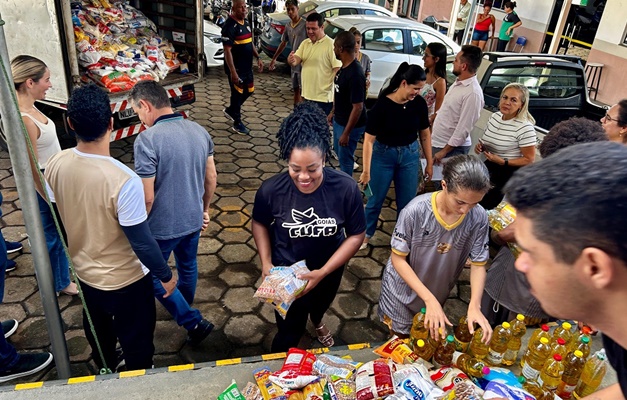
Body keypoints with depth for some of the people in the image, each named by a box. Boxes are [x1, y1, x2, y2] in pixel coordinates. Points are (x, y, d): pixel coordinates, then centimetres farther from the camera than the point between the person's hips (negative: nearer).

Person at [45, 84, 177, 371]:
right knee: (136, 343, 20)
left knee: (98, 334, 32)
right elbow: (142, 243, -26)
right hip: (125, 280, -6)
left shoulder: (55, 165, -14)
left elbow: (54, 221, 2)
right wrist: (166, 275, -9)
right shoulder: (124, 180, -34)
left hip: (84, 273, 7)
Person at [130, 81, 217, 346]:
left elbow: (147, 197, -23)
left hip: (162, 226, -6)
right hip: (193, 219, 7)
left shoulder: (147, 140, -24)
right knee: (188, 266, 27)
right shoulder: (199, 131, -4)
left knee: (152, 277, 16)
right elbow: (211, 177, 5)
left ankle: (192, 321, 17)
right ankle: (185, 311, 52)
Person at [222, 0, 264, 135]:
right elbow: (227, 50, -21)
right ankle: (237, 123, 17)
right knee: (237, 94, 3)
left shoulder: (245, 23, 10)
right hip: (236, 69, -9)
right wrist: (233, 72, -25)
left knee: (249, 91, 18)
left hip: (247, 67, 9)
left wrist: (258, 58, 13)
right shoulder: (230, 26, -17)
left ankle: (230, 110, 37)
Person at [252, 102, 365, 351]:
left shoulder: (346, 188, -28)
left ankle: (317, 322, 73)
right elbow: (260, 224, -6)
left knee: (320, 304, 34)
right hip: (286, 275, -2)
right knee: (289, 334, 12)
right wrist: (266, 263, -16)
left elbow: (356, 235, -18)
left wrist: (323, 272, -24)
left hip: (329, 271, 2)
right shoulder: (271, 190, -27)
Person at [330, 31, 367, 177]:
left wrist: (346, 133, -24)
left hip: (350, 124, -10)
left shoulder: (355, 74, -29)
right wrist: (333, 112, 21)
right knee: (339, 152, 25)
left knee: (345, 158, 7)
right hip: (339, 120, 10)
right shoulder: (344, 67, 0)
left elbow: (358, 107, -27)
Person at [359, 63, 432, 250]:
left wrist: (429, 163, 7)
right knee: (375, 200, 11)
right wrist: (366, 171, -18)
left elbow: (425, 134, 3)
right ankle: (366, 234, 34)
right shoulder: (383, 104, -20)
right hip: (383, 155, -3)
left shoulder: (419, 103, -9)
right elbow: (369, 139, -18)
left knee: (407, 202, 11)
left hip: (410, 156, 3)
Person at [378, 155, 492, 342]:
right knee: (401, 339, 19)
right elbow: (398, 259, -23)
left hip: (439, 292, 3)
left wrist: (474, 306, -24)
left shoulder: (479, 218, -22)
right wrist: (429, 299, -28)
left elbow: (478, 264, -10)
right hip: (403, 289, -3)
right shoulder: (416, 211, -32)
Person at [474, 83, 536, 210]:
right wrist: (480, 146, -4)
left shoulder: (525, 127, -20)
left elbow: (529, 159, -14)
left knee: (485, 206, -5)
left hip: (510, 174, -6)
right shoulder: (495, 116, 2)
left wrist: (502, 161, -23)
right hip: (489, 167, 7)